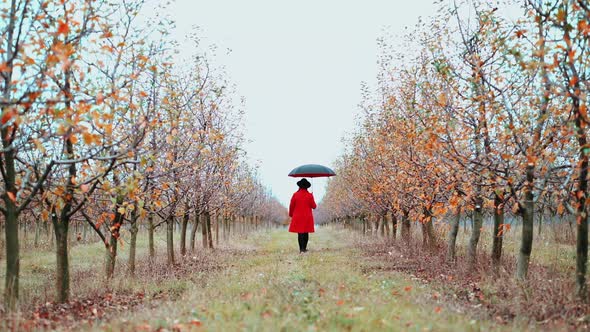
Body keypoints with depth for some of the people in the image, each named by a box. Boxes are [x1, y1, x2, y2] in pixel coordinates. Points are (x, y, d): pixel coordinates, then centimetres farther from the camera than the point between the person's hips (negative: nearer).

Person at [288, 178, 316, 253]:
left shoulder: (295, 195, -4)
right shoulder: (309, 195, -5)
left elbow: (291, 206, 0)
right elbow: (314, 206, 1)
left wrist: (291, 215, 15)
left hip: (298, 217, 0)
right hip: (307, 217, 0)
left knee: (300, 232, 2)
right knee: (306, 232, 9)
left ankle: (301, 249, -2)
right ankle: (304, 248, 8)